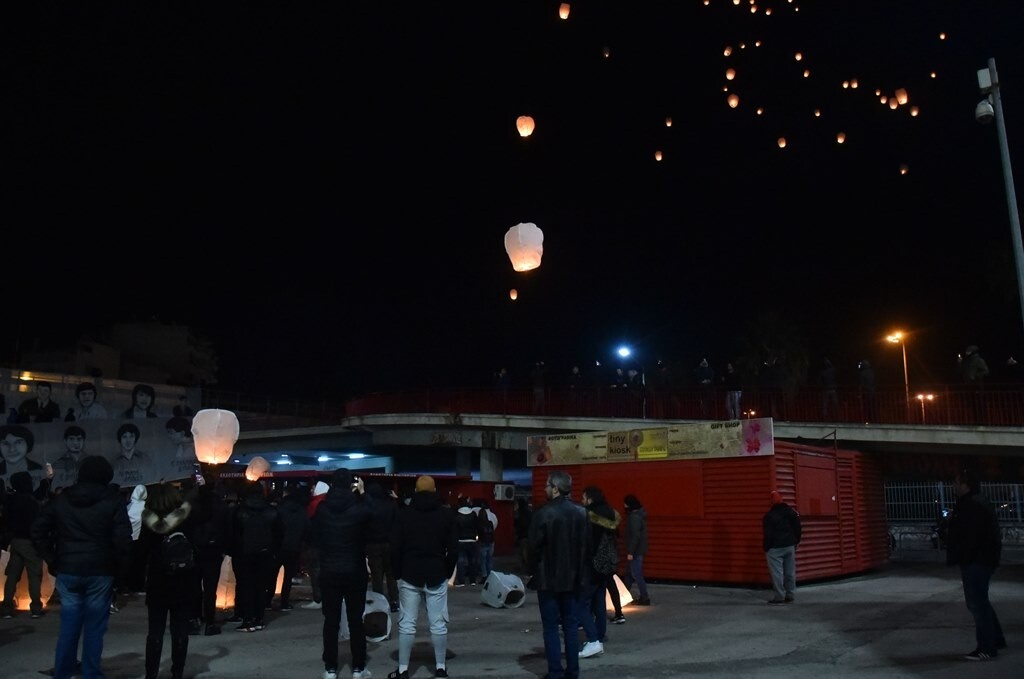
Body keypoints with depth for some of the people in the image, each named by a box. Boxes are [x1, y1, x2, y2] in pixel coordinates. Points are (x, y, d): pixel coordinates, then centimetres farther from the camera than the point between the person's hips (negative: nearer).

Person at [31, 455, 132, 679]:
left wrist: (53, 560, 10)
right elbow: (123, 538, -10)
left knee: (68, 627, 11)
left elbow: (38, 531, 5)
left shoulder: (60, 499, 6)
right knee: (94, 628, 5)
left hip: (67, 571, 3)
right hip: (100, 572, -3)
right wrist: (119, 567, 2)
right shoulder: (113, 500, -4)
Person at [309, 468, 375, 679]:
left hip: (329, 572, 1)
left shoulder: (322, 509, -5)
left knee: (331, 620, 8)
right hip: (355, 572, -1)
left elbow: (313, 537, 5)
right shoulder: (359, 508, -12)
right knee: (356, 620, 7)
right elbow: (373, 514, 9)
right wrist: (362, 493, 11)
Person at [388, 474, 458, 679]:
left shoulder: (404, 513, 0)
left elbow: (395, 547, -1)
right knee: (438, 623, 5)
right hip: (437, 575, 1)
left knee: (407, 623, 2)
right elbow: (453, 548, 2)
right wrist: (448, 572, 12)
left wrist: (398, 573, 8)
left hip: (410, 574, -1)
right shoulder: (447, 514, 3)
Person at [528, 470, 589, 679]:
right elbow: (587, 544, 5)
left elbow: (535, 546, -12)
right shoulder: (581, 512, 2)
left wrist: (533, 572, 1)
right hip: (573, 577, 5)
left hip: (548, 578, -5)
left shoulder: (543, 513, -14)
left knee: (551, 628, 3)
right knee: (571, 626, 11)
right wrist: (579, 569, 13)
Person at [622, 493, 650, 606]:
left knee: (636, 574, -3)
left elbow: (635, 536, -24)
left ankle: (645, 598, 2)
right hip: (639, 550, 10)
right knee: (629, 574, 16)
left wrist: (630, 552, -21)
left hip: (636, 551, -10)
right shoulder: (639, 514, 11)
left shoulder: (634, 517, -19)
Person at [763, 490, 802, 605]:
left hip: (775, 548, -6)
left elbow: (768, 534, -12)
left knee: (777, 573, -3)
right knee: (790, 572, 10)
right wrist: (795, 542, 20)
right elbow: (797, 528, 10)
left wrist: (766, 548, -3)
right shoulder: (791, 512, 5)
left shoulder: (769, 515, -14)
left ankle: (779, 597, -3)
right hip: (789, 546, 6)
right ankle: (790, 596, 15)